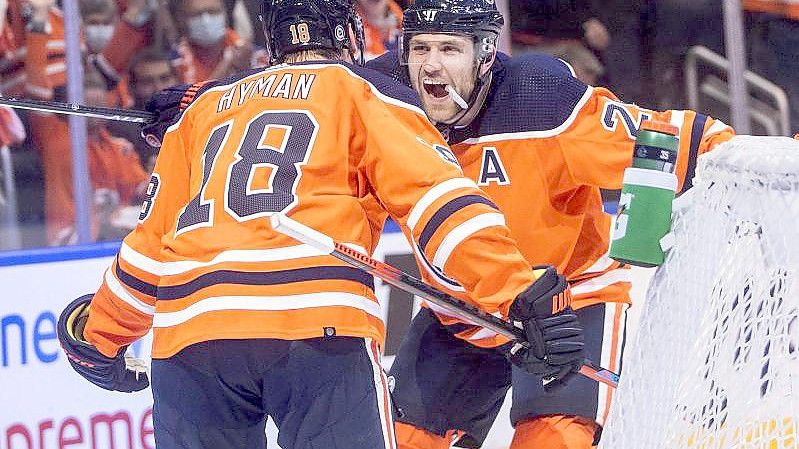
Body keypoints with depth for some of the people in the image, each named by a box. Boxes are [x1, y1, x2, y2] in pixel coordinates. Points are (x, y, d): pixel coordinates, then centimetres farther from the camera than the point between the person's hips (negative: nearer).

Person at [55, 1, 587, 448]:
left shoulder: (202, 109, 28)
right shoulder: (364, 93, 16)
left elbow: (150, 243, 30)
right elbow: (436, 198, 1)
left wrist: (101, 335, 43)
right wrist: (524, 294, -5)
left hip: (186, 327, 4)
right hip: (318, 322, -4)